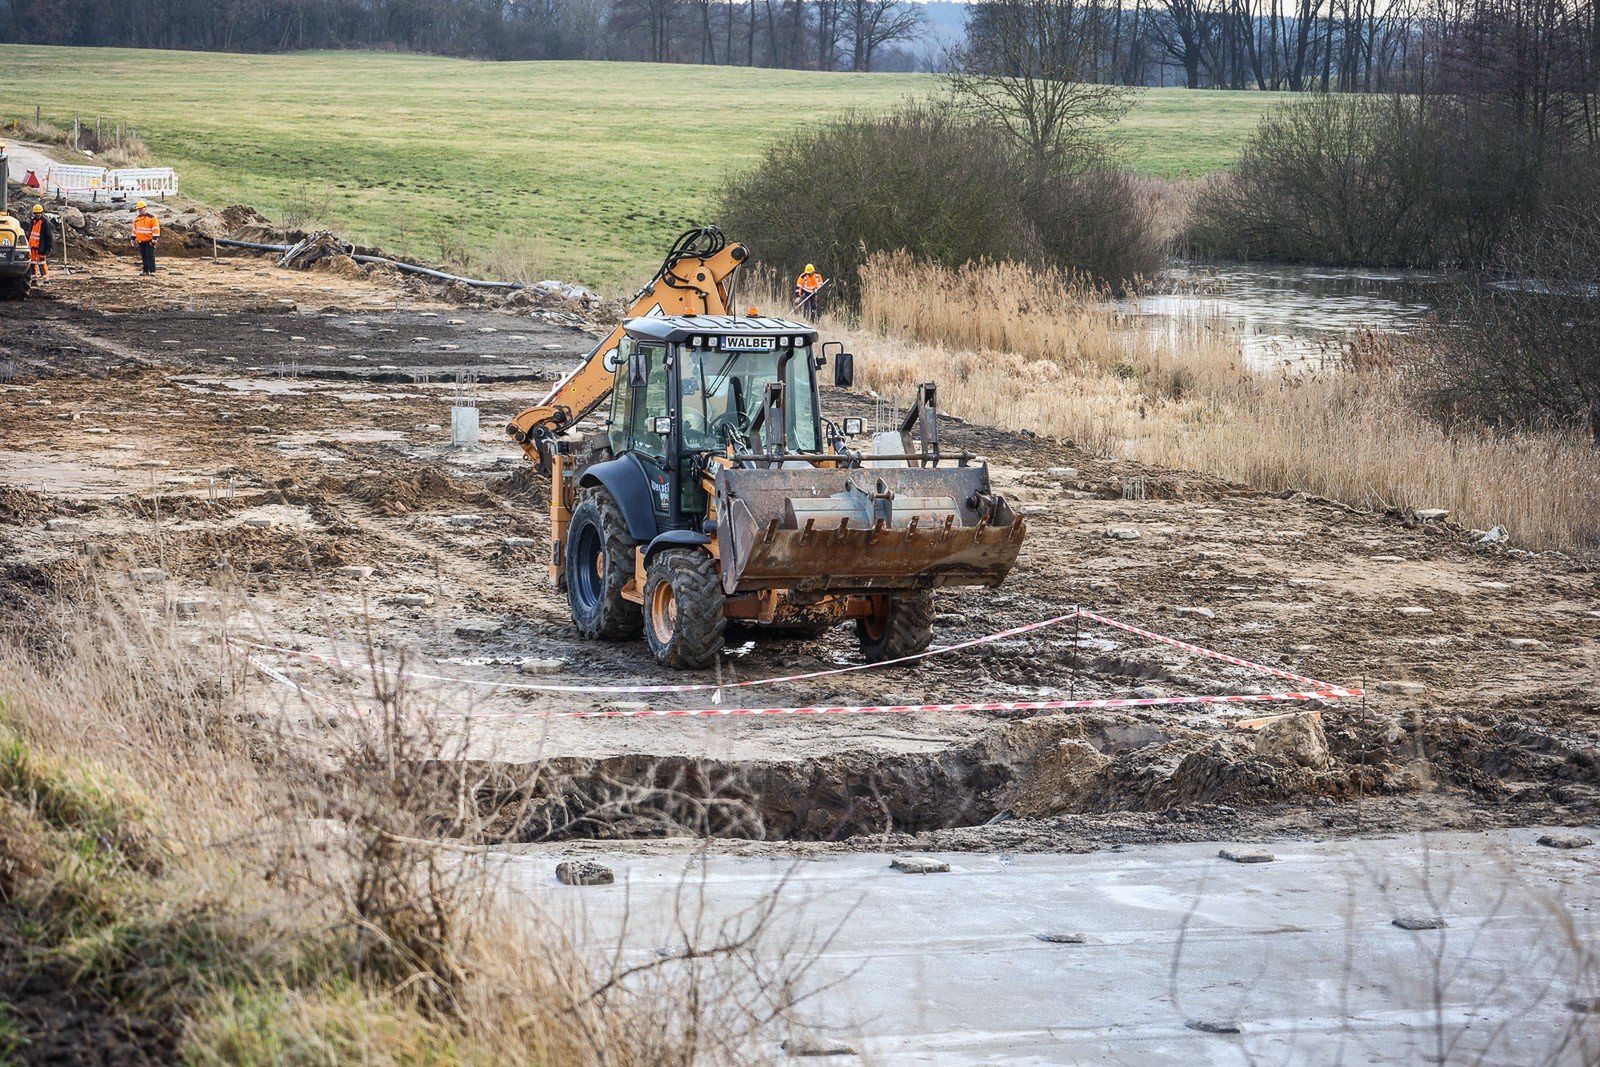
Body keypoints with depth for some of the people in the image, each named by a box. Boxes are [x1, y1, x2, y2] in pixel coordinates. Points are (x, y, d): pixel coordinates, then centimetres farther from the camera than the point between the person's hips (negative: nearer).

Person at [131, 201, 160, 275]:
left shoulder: (152, 218, -7)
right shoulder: (137, 218, 13)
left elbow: (156, 229, -10)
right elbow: (134, 229, 21)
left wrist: (155, 239, -16)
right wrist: (133, 239, 17)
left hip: (149, 241, -6)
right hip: (141, 241, 6)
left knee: (150, 256, -8)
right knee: (143, 256, 7)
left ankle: (152, 270, -7)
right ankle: (145, 270, 13)